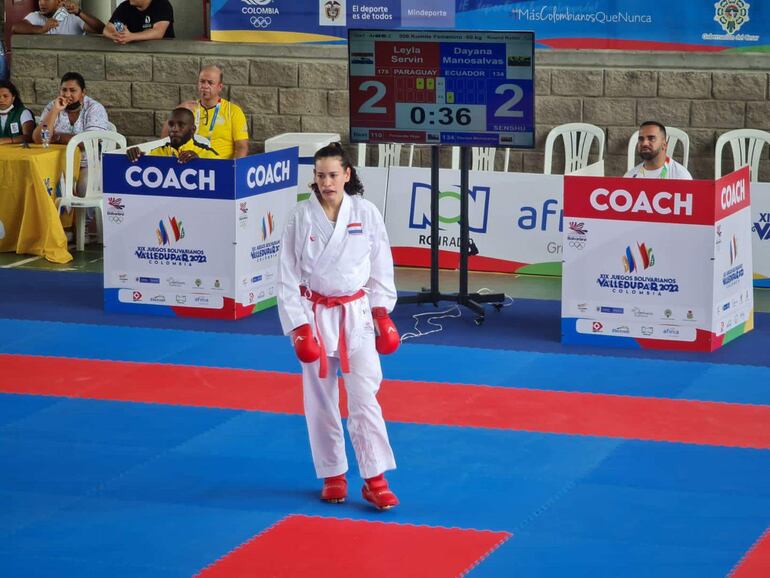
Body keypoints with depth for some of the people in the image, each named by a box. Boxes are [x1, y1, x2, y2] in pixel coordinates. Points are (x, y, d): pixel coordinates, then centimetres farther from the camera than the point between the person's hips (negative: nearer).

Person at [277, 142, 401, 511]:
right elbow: (288, 277, -3)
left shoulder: (366, 213, -5)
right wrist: (298, 327, -7)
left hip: (356, 315, -1)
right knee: (321, 400, 8)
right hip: (316, 314, 1)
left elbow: (381, 267, 5)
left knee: (364, 396, -6)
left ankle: (375, 480, 0)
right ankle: (333, 476, 23)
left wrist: (382, 314, 2)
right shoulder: (301, 218, -6)